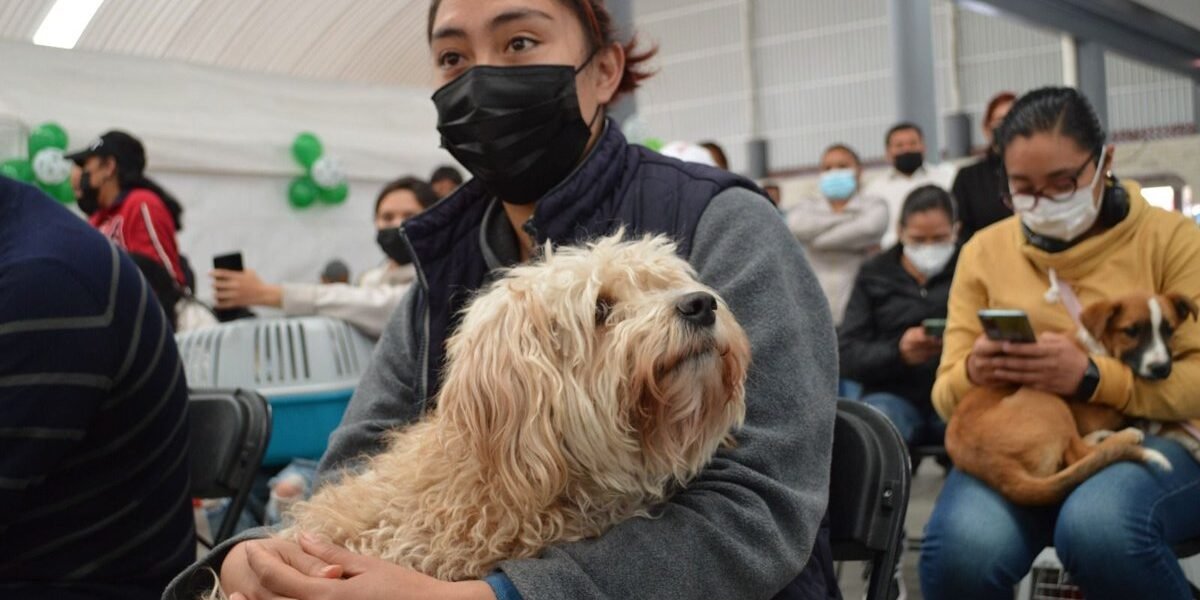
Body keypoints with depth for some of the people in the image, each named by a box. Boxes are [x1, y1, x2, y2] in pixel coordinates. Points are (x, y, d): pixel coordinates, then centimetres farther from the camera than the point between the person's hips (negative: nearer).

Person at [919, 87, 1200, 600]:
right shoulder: (984, 250, 10)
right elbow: (947, 394, 9)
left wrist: (1090, 377, -22)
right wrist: (974, 375, -15)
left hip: (1153, 438, -1)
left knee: (1098, 525, -36)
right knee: (961, 551, -31)